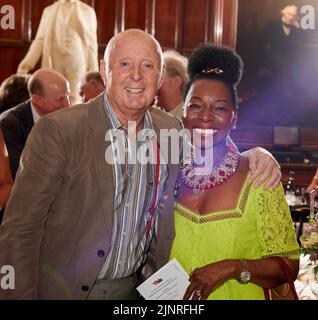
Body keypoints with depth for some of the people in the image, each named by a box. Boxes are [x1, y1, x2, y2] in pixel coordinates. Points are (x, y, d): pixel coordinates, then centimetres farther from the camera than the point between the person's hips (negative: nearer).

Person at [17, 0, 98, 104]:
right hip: (53, 61, 1)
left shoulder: (88, 11, 11)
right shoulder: (48, 10, 14)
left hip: (77, 61, -1)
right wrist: (27, 63, -6)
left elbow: (91, 43, 7)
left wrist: (94, 71, -1)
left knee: (74, 100, -7)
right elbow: (40, 40, 7)